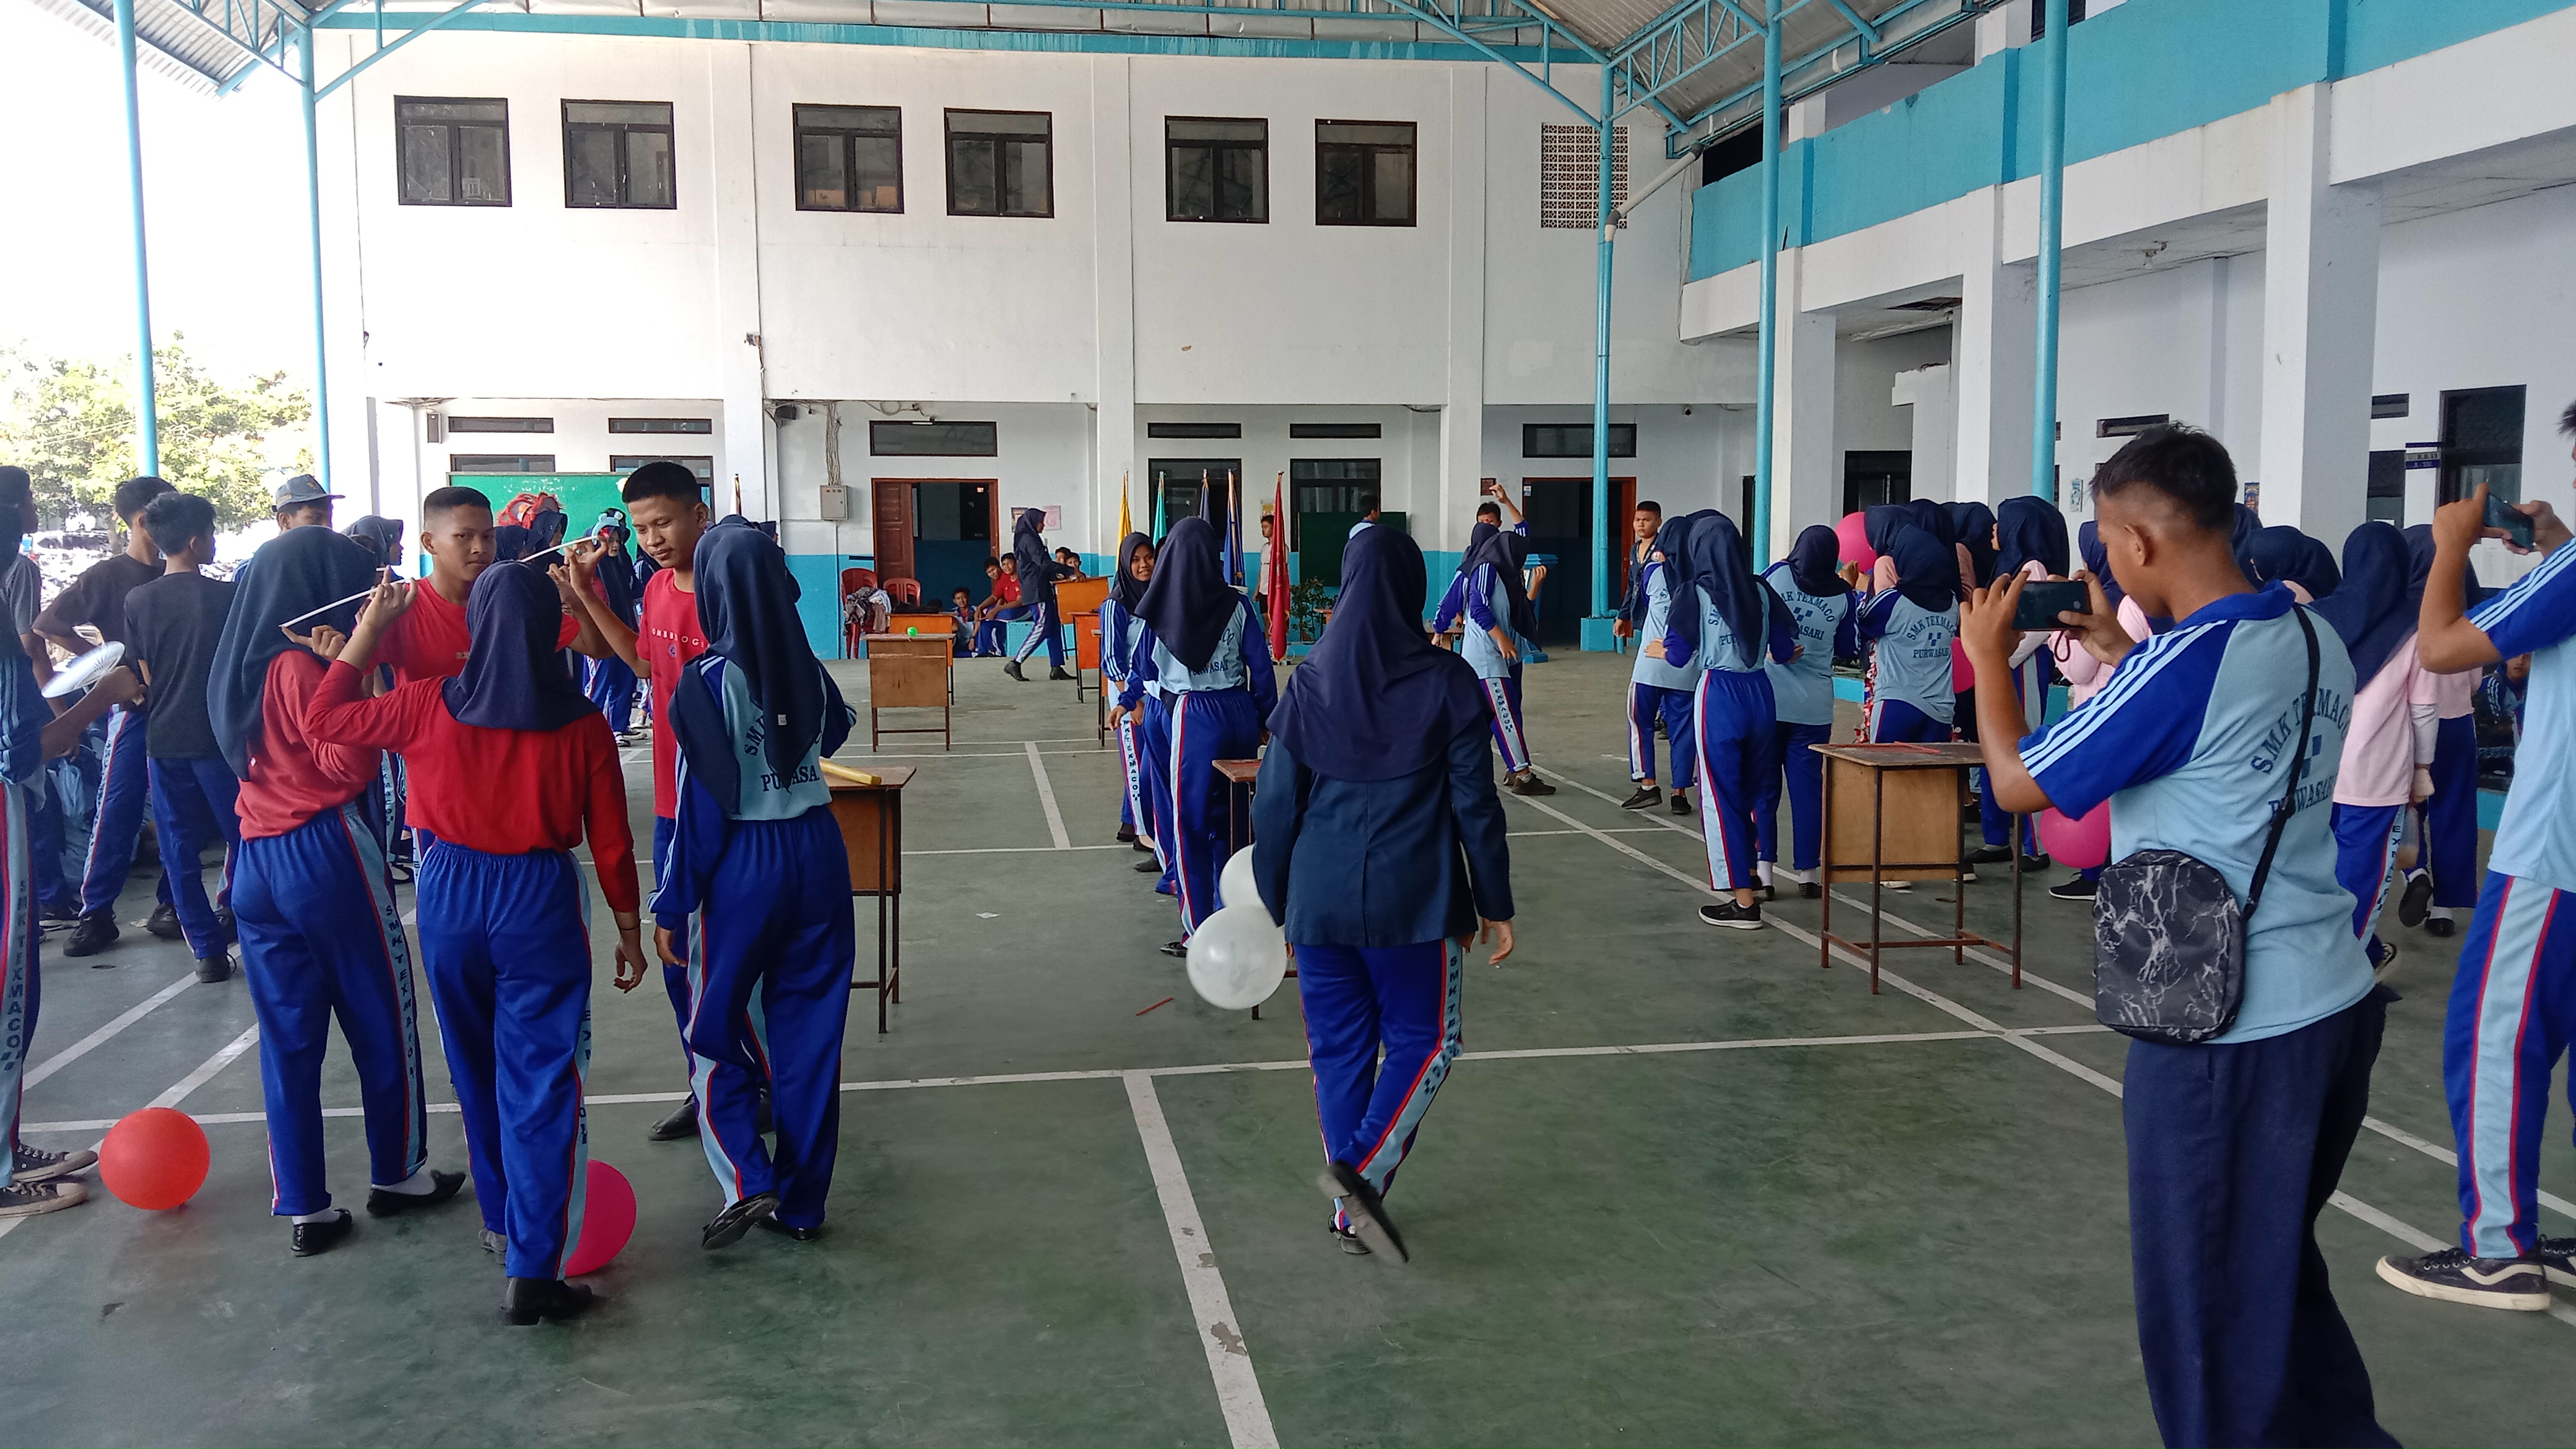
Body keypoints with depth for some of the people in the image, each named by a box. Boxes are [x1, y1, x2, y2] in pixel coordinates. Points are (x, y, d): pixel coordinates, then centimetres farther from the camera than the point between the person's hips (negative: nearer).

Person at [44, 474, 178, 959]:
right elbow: (48, 627, -3)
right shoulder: (107, 575, -4)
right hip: (133, 705, -4)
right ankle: (96, 913, 4)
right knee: (117, 812, -4)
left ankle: (170, 906, 13)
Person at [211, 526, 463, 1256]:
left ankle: (303, 1207, 12)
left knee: (287, 1033, 8)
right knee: (382, 1018, 9)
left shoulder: (244, 665, 10)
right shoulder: (301, 665, -15)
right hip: (327, 853, -7)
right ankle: (397, 1174, 21)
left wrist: (341, 666, 7)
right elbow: (351, 765, -18)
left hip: (257, 858, 7)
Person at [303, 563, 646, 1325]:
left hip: (450, 893, 2)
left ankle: (502, 1222, 36)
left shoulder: (430, 706, -6)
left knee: (477, 1071, 20)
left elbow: (323, 719, 8)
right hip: (543, 898, -2)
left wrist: (370, 627, 10)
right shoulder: (581, 724, -8)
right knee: (541, 1083, 0)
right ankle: (530, 1270, -4)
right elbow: (611, 842, -4)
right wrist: (629, 932, 7)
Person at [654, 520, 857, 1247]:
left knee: (714, 1027, 13)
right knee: (809, 1030, 11)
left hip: (742, 866, -4)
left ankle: (749, 1180, -2)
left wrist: (671, 906, -6)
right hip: (818, 853, 5)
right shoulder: (809, 671, 1)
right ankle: (802, 1202, 19)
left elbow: (700, 808, -14)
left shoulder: (708, 681, -14)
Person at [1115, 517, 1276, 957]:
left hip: (1192, 718, -3)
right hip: (1239, 713, 3)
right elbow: (1261, 667, 0)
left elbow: (1141, 663, 5)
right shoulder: (1236, 605, -3)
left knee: (1189, 821, 4)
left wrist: (1126, 701, 23)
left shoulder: (1159, 609, -7)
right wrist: (1267, 721, 11)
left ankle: (1199, 931, 3)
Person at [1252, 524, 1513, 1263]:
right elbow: (1475, 803, -5)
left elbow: (1274, 803, 3)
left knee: (1340, 1048, 13)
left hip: (1320, 898, 3)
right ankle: (1362, 1172, -7)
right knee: (1424, 1040, 12)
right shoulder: (1446, 681, -7)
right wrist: (1494, 905, 3)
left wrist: (1278, 901, 13)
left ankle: (1351, 1213, 17)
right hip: (1415, 898, -3)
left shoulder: (1309, 683, 0)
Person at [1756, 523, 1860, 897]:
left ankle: (1764, 868, 2)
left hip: (1766, 699, -1)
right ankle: (1807, 871, 11)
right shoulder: (1843, 594, -2)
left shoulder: (1777, 575, -6)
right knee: (1808, 789, 8)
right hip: (1814, 708, 1)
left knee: (1763, 786, 6)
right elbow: (1849, 650, 9)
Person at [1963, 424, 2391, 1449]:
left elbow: (2019, 786, -11)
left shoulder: (2182, 662, -21)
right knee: (2273, 1265, 24)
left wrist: (1988, 656, 2)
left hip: (2230, 1030, -8)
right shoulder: (2313, 636, 3)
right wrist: (2126, 657, 17)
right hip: (2331, 1003, 8)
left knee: (2205, 1298, 8)